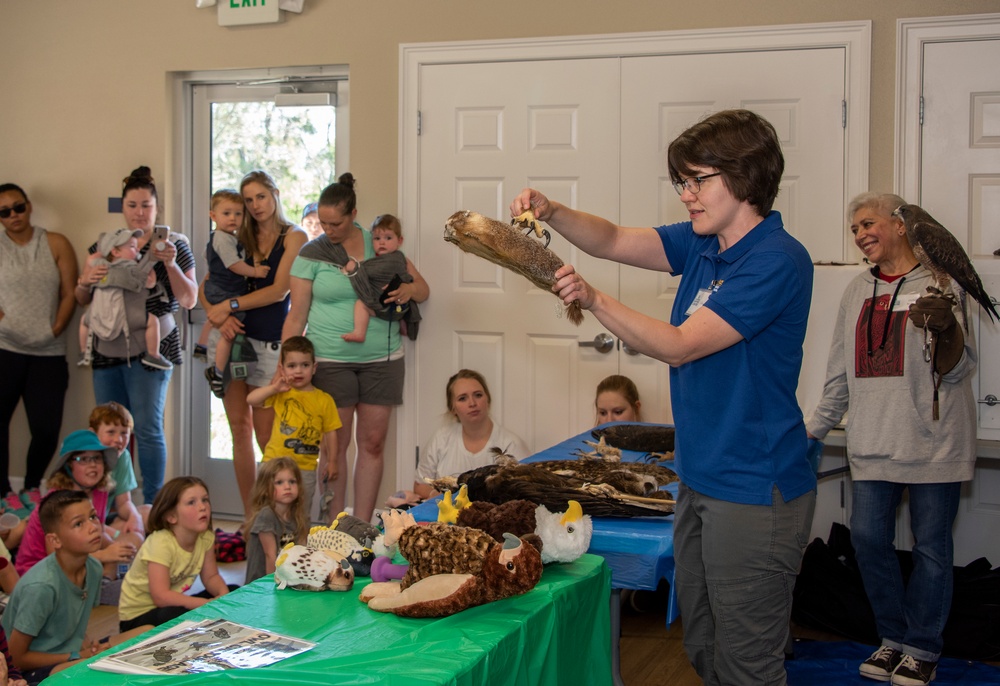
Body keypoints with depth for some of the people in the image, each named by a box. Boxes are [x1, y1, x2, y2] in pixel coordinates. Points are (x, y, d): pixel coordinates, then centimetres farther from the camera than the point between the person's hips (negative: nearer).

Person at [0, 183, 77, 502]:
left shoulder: (56, 244, 6)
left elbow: (69, 294, 4)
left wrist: (55, 329, -6)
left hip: (48, 353, 1)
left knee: (46, 429, 0)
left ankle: (31, 487, 24)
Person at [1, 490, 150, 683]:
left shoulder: (93, 568, -4)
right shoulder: (41, 586, -27)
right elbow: (18, 657, -17)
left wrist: (89, 646, -8)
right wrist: (78, 657, -17)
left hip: (72, 654, 8)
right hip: (38, 668, -8)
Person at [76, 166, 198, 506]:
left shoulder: (173, 245, 2)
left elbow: (189, 300, -3)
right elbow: (82, 299, 16)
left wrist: (170, 263, -17)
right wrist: (85, 280, -7)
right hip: (107, 350, 4)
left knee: (148, 428, -6)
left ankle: (152, 506, 3)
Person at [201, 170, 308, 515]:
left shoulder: (293, 237, 1)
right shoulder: (240, 239, 14)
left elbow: (279, 290, -11)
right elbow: (205, 288, 9)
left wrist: (229, 305, -15)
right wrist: (217, 314, -11)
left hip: (269, 342, -5)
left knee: (267, 436, -4)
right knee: (239, 427, 5)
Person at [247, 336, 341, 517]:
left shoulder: (324, 400, 2)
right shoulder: (280, 393, 5)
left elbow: (330, 433, 4)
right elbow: (251, 400, -4)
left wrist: (332, 462, 2)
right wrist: (274, 388, -14)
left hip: (306, 467, 0)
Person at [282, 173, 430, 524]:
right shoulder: (311, 254, 1)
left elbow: (423, 289, 11)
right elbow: (297, 315, 1)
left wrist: (410, 289, -13)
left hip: (381, 359, 2)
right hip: (331, 360, -2)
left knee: (373, 443, 4)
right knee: (336, 444, 1)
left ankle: (362, 526, 12)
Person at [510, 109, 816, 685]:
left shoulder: (777, 261, -19)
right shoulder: (703, 243, 9)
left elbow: (679, 345, -21)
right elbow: (614, 241, 12)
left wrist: (594, 300, -22)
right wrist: (552, 212, -5)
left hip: (754, 491, -9)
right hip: (702, 481, 9)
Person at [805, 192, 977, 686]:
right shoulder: (857, 292, 13)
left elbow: (957, 370, -8)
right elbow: (841, 374, 20)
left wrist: (945, 329, -28)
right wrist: (813, 429, 18)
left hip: (932, 442, -5)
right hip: (874, 443, 5)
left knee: (930, 547, 2)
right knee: (868, 538, 3)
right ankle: (894, 638, 21)